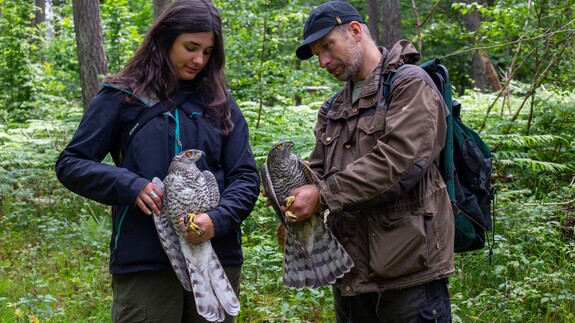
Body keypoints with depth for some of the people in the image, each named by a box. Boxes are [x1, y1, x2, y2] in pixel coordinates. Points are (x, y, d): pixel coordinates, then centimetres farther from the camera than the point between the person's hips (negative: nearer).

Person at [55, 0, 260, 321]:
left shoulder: (219, 101, 10)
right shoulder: (123, 97, 2)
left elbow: (246, 176, 6)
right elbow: (71, 164, 3)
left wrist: (218, 219, -14)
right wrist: (131, 186, -14)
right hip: (144, 263, -3)